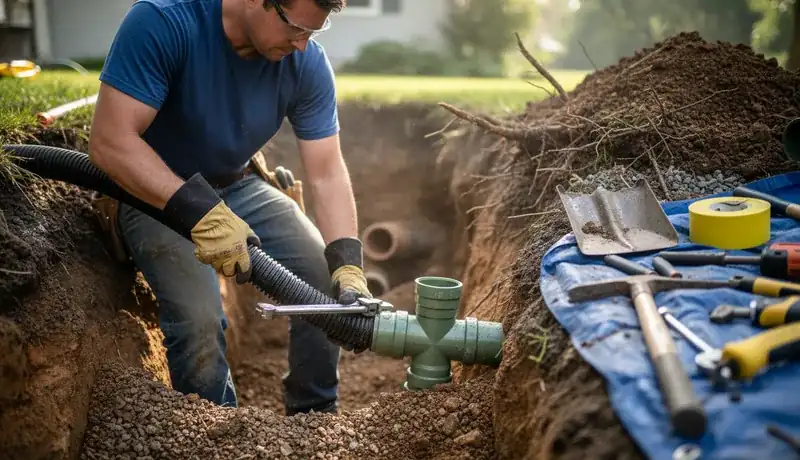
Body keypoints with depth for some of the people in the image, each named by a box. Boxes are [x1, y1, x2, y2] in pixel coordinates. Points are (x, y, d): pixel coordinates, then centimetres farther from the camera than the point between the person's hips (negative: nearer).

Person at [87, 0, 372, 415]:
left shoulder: (307, 63, -16)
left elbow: (326, 174, -16)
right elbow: (109, 142, -32)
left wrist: (347, 266, -29)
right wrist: (200, 212, -42)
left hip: (236, 186, 4)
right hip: (150, 190, -4)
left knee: (325, 281, -9)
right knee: (200, 317, -25)